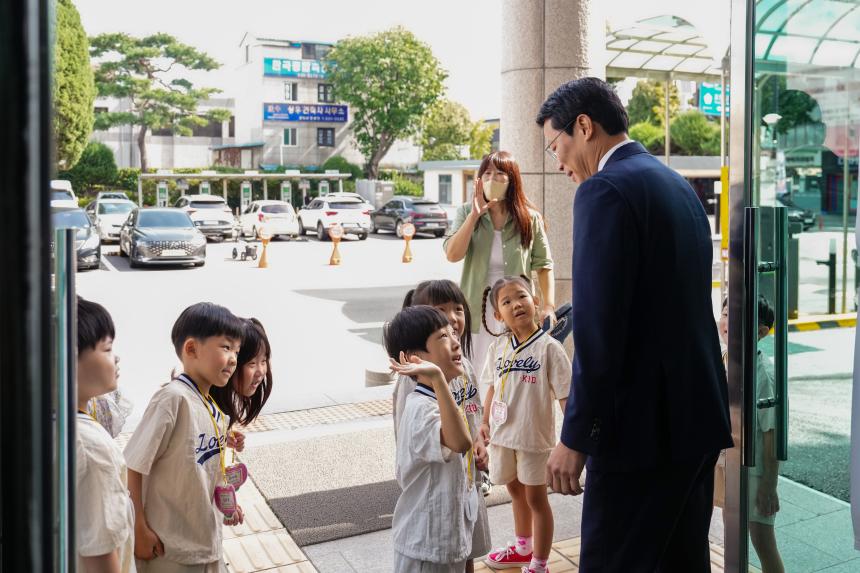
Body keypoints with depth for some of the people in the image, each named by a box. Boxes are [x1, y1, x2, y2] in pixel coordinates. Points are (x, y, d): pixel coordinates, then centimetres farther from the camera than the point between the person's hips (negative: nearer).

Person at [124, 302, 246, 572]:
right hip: (169, 549, -7)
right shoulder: (173, 398, -21)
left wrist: (225, 501, 2)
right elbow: (133, 466, -19)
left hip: (206, 539, 7)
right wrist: (139, 529, -15)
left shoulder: (215, 406, 2)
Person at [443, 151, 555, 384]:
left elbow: (544, 266, 4)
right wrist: (474, 215, -15)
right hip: (476, 314, 1)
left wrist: (549, 306, -6)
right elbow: (452, 255, -12)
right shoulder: (467, 212, 2)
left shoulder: (530, 218, 1)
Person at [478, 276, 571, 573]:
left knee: (536, 497, 8)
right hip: (503, 433, 5)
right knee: (516, 491, 23)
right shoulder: (498, 347, -1)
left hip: (534, 435, -5)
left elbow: (565, 393, -15)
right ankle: (523, 547, 45)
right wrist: (485, 421, 7)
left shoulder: (548, 347, -16)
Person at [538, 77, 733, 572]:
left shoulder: (605, 190, -14)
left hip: (644, 425, -9)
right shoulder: (679, 185, 15)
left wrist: (576, 437, -14)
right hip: (699, 416, 10)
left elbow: (599, 329, -20)